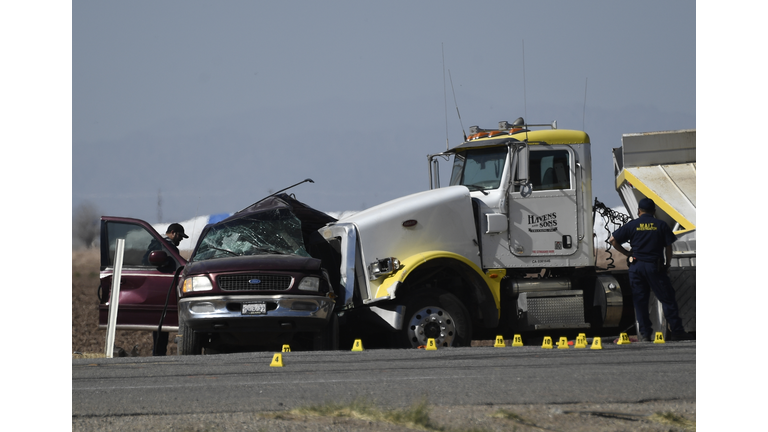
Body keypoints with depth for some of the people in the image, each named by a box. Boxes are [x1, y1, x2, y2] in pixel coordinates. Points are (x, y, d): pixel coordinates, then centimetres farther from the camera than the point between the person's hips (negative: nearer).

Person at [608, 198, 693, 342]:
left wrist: (627, 253, 10)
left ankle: (645, 333, 4)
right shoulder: (661, 225, 2)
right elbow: (668, 246, 1)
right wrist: (667, 264, 13)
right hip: (655, 266, -1)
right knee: (667, 299, 3)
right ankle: (677, 331, 1)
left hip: (636, 266, 1)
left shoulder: (631, 225, 4)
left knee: (640, 301, 7)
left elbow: (612, 240, 2)